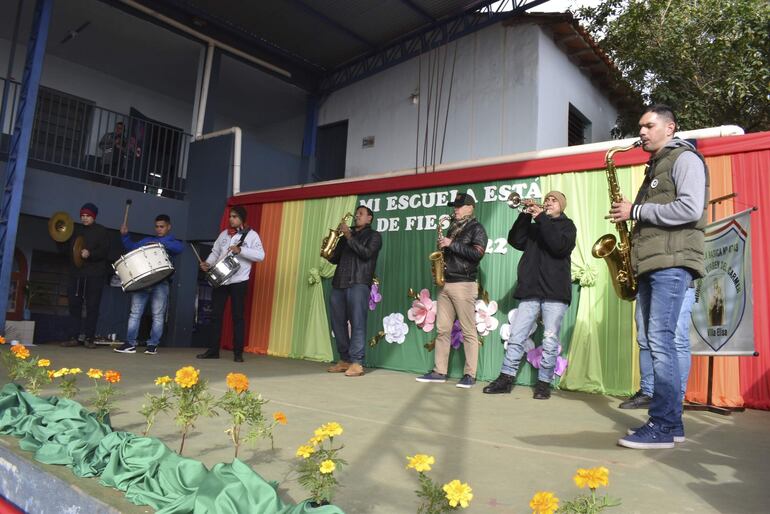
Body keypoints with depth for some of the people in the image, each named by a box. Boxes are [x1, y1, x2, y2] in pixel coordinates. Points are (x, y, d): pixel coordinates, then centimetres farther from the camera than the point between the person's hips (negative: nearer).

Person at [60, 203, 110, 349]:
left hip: (95, 275, -6)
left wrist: (90, 254, -26)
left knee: (92, 307, -4)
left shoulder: (101, 231, 3)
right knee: (74, 305, 2)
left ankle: (89, 338, -1)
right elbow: (67, 249, 21)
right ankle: (77, 337, 8)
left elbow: (105, 251, -9)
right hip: (76, 274, 6)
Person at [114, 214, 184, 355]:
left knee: (158, 315, -3)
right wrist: (125, 235, 2)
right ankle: (130, 343, 3)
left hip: (161, 282, -4)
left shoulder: (173, 242, 10)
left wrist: (161, 243, -24)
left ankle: (153, 345, 3)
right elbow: (132, 247, 17)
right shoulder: (147, 240, 24)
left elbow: (180, 247, -13)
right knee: (135, 313, 0)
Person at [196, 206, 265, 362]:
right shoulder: (224, 234, 14)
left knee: (237, 316, 1)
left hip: (239, 281, -4)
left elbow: (260, 255, -10)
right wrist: (208, 263, -4)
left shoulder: (251, 235, -1)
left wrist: (241, 250, -19)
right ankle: (213, 350, 13)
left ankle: (238, 353, 8)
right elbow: (215, 252, 15)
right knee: (216, 315, 5)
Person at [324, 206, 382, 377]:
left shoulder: (373, 235, 9)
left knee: (357, 322, -9)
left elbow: (366, 253, -9)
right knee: (338, 323, 5)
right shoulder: (346, 236, 25)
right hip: (339, 283, 6)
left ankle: (357, 363, -8)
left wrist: (349, 237, -11)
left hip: (359, 283, -6)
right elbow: (335, 259, 21)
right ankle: (345, 360, 13)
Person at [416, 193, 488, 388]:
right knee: (442, 329, 5)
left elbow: (477, 254, -16)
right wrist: (442, 247, 6)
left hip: (464, 284, -7)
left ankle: (470, 375, 1)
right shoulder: (453, 228, 21)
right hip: (445, 284, 7)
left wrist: (452, 244, -15)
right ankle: (439, 372, 10)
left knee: (468, 331, -3)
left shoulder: (476, 228, 0)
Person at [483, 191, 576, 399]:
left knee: (550, 340, -3)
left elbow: (559, 246, -12)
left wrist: (541, 218, -10)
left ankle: (544, 383, 5)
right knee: (516, 337, 0)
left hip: (555, 291, -3)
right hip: (530, 289, 4)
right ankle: (506, 378, 5)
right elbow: (515, 241, 5)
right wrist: (526, 215, -3)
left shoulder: (567, 225, 9)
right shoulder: (534, 227, 21)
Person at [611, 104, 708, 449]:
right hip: (650, 264, 9)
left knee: (660, 339, -13)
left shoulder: (684, 158, 1)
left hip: (671, 262, -9)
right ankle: (671, 422, 14)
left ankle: (662, 427, -8)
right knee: (652, 339, 7)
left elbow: (690, 209, -14)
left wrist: (636, 211, -10)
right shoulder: (655, 166, 27)